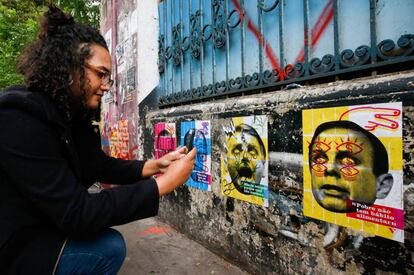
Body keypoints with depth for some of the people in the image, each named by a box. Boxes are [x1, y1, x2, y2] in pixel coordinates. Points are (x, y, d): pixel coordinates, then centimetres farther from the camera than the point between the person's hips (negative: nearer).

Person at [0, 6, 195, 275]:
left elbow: (101, 166, 4)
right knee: (109, 247, -19)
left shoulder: (69, 114, -1)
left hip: (36, 226, 9)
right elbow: (77, 214, -32)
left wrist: (156, 165, -7)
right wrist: (166, 183, -30)